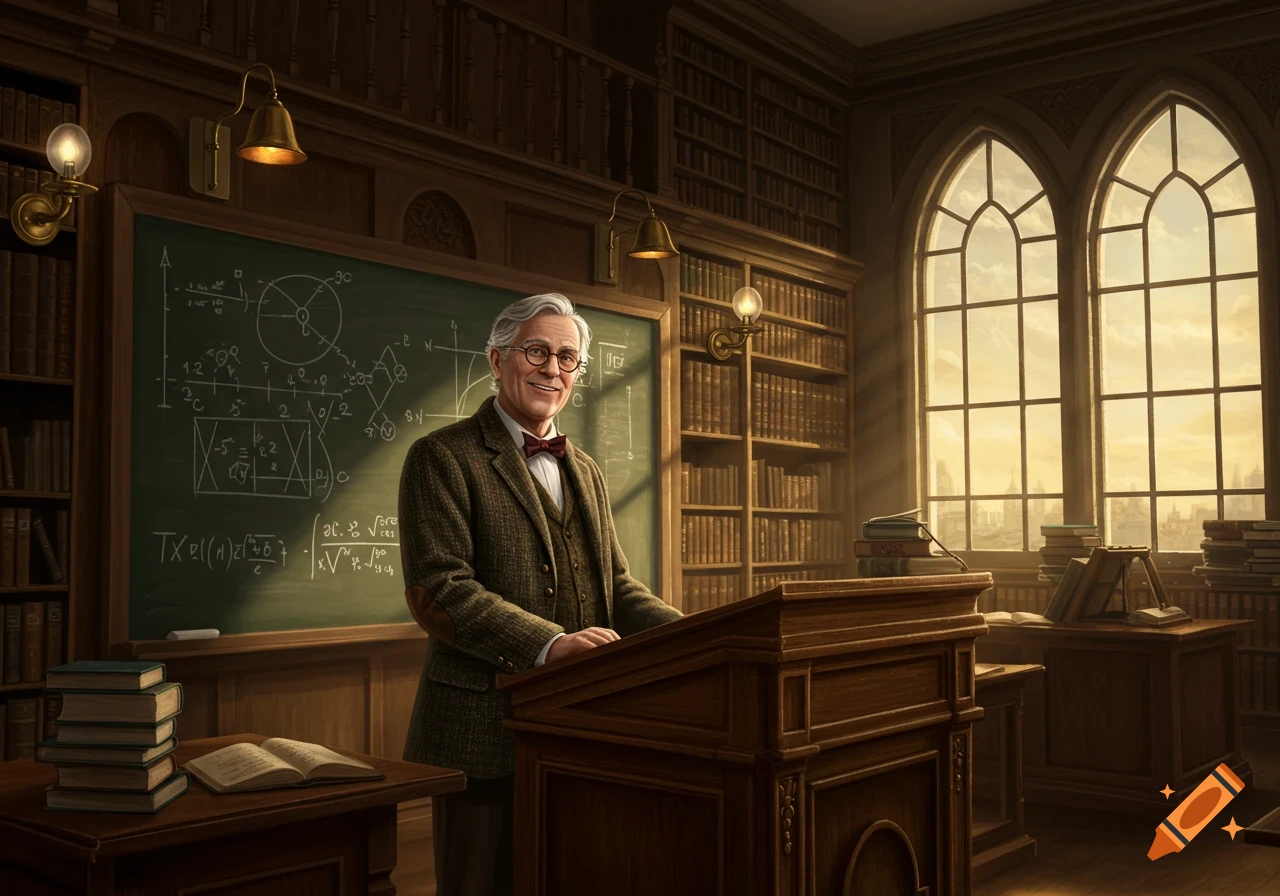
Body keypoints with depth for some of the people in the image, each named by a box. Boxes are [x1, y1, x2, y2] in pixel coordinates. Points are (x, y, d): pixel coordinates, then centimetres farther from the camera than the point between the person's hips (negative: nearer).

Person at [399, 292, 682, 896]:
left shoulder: (584, 470, 18)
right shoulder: (442, 457, -5)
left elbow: (615, 585, 14)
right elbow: (436, 588, -15)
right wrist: (548, 643, -26)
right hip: (485, 734, -6)